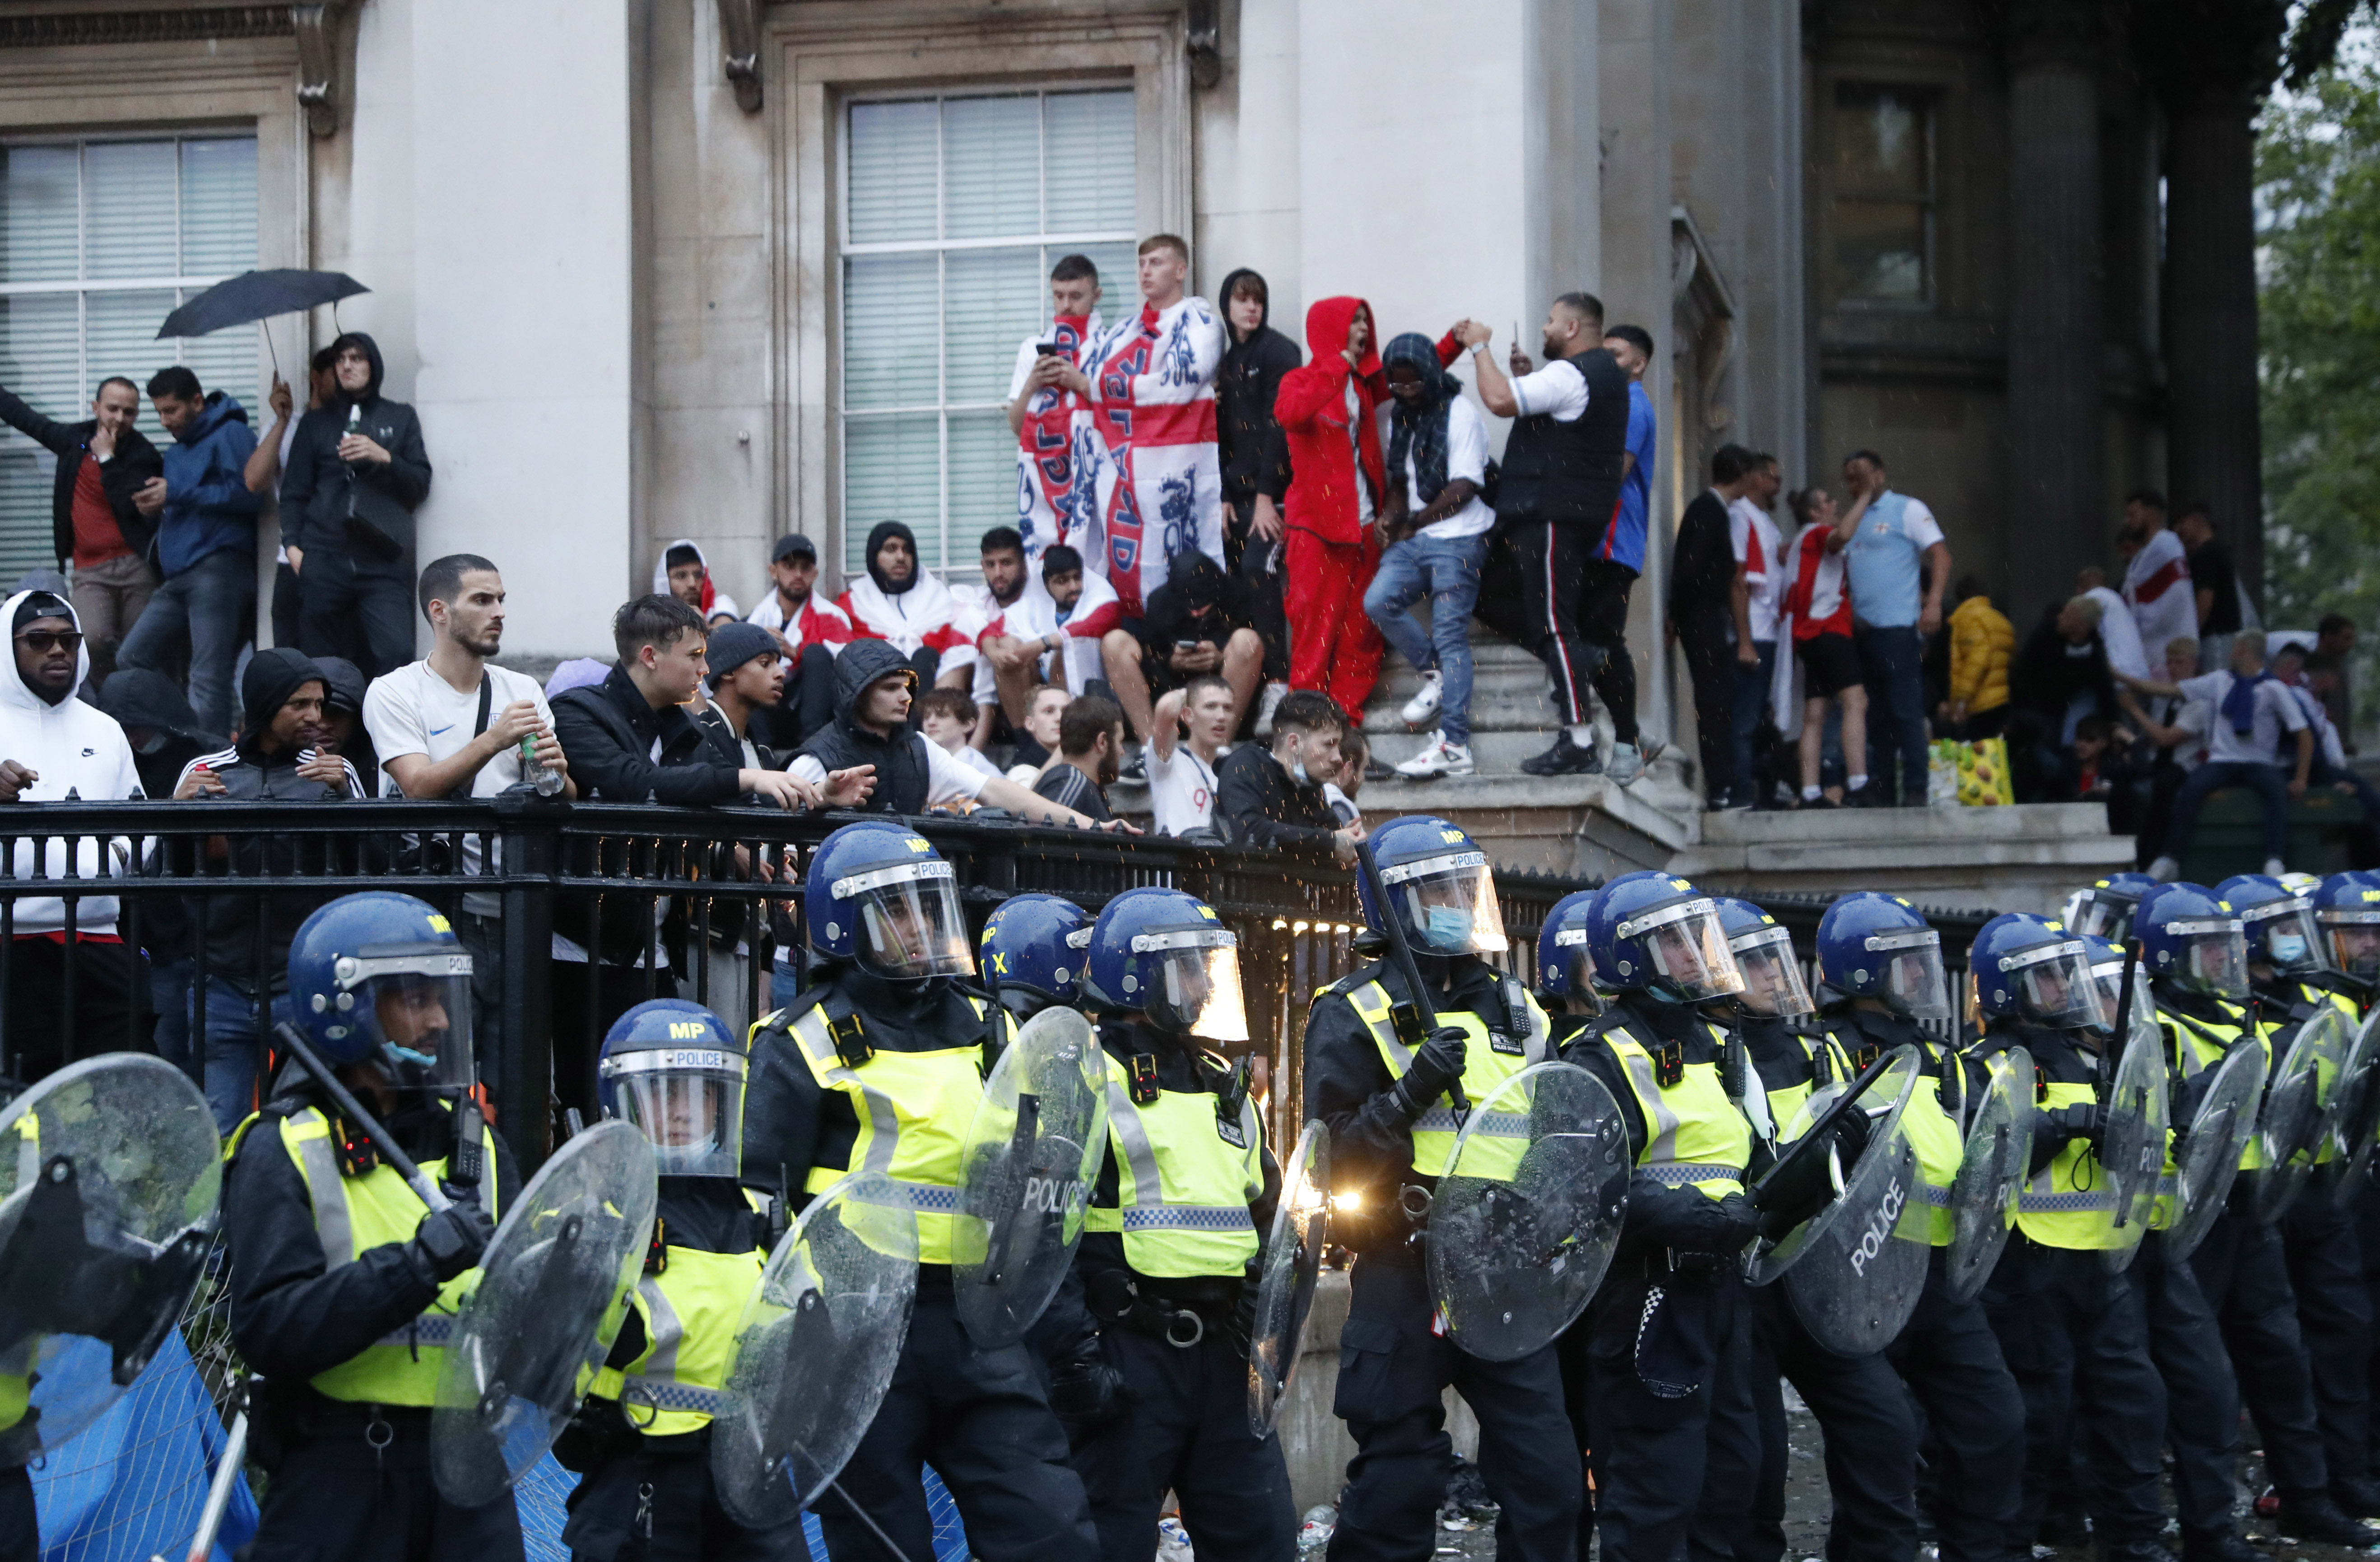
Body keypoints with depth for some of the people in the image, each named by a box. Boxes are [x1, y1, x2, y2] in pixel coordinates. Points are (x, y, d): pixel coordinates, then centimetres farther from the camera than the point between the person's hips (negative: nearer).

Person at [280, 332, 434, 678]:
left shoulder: (401, 419, 16)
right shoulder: (316, 423, 18)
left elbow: (421, 484, 11)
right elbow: (294, 491, 16)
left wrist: (384, 459, -5)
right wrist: (292, 544, 2)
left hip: (382, 561, -1)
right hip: (323, 559, 1)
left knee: (396, 654, -18)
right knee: (319, 663, -4)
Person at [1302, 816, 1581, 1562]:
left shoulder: (1515, 1010, 15)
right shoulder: (1354, 1015, -3)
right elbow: (1336, 1157, -11)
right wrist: (1411, 1094, -23)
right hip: (1407, 1282, -5)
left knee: (1548, 1482, 3)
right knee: (1396, 1487, 0)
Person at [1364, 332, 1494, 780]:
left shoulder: (1460, 414, -7)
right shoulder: (1400, 418, 16)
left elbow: (1464, 488, -12)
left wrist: (1412, 524, -8)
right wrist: (1392, 517, 0)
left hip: (1458, 539, -7)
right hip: (1414, 539, 7)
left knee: (1451, 637, -11)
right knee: (1378, 601, -15)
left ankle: (1455, 746, -15)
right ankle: (1436, 676, 5)